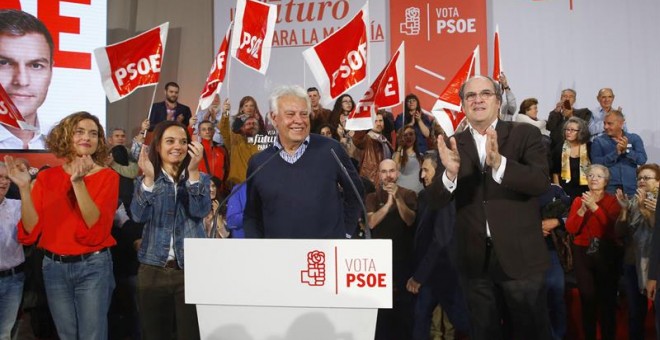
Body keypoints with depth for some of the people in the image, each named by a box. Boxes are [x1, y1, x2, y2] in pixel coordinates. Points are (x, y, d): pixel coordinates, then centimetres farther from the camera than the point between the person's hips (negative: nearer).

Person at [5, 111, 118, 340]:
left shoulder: (108, 176, -4)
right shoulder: (46, 177, 3)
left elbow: (98, 228, -18)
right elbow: (30, 232, -4)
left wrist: (79, 183, -26)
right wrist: (24, 188, -15)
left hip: (93, 267, -3)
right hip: (54, 267, 3)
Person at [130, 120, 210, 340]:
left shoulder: (201, 178, 5)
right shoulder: (145, 180, 5)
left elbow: (200, 211, -13)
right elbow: (139, 216, -12)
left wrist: (193, 172, -23)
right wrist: (149, 178, -24)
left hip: (192, 268, -1)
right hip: (153, 270, 1)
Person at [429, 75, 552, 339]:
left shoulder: (525, 134, -4)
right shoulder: (453, 145, 2)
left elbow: (541, 181, -17)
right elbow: (436, 200, -5)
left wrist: (499, 163, -33)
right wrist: (450, 171, -25)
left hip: (520, 254, -2)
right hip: (475, 258, 3)